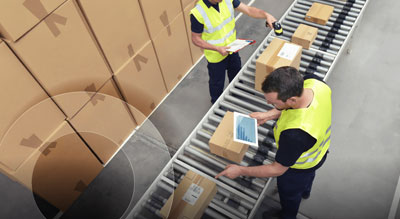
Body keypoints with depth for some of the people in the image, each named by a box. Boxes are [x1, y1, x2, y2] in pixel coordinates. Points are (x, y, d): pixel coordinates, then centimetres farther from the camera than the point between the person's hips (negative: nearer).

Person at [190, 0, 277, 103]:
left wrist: (266, 15, -32)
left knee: (236, 76, 28)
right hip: (216, 56, -5)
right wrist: (217, 48, -29)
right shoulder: (198, 13, -30)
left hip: (232, 49, 6)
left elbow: (248, 10, -15)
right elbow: (196, 39, -21)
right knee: (217, 83, 17)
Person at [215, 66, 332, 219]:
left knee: (289, 192, 30)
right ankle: (305, 191, 76)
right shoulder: (314, 82, -32)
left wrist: (240, 170, -21)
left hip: (299, 167, -6)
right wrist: (268, 115, -15)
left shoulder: (295, 134, -51)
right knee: (308, 176, 41)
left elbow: (277, 170, -32)